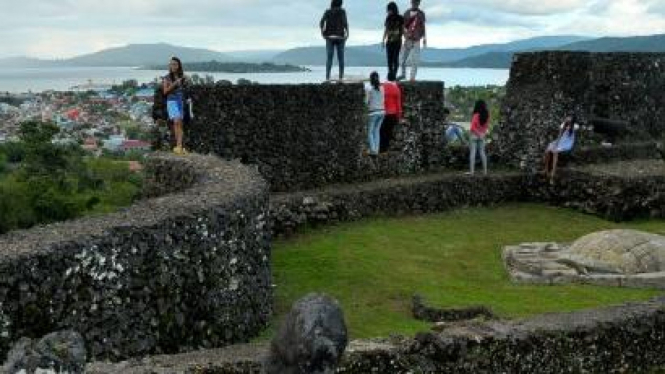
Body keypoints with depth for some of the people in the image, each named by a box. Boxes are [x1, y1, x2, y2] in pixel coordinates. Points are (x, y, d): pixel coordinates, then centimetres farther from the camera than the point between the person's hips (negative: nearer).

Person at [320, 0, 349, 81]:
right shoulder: (342, 11, 0)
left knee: (329, 58, 0)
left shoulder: (327, 12, 5)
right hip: (340, 37, -1)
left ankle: (327, 77, -11)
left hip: (329, 37, 1)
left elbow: (321, 23, -7)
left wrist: (323, 33, 1)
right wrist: (347, 34, -4)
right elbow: (345, 23, -13)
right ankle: (341, 77, 0)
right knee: (341, 58, 5)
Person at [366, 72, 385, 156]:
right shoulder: (382, 88, 3)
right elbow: (383, 100, 7)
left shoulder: (369, 89, -11)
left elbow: (367, 101, -7)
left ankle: (373, 150, -3)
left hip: (373, 112, -5)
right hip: (382, 111, 5)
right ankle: (376, 150, 12)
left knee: (370, 132, 4)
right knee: (377, 131, 14)